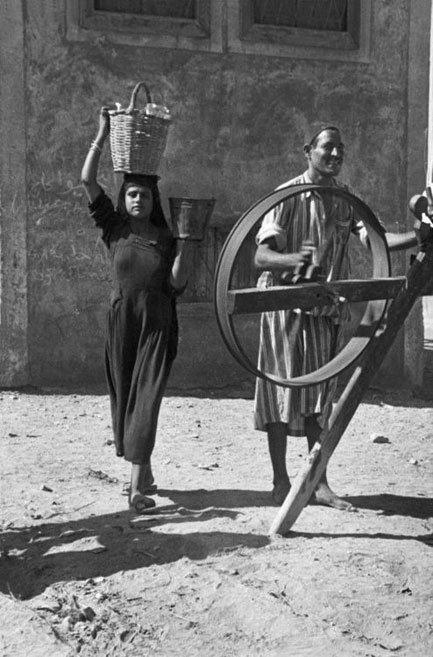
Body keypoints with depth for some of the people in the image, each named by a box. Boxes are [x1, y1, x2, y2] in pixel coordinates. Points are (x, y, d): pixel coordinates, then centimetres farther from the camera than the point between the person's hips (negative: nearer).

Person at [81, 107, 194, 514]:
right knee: (122, 396, 7)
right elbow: (87, 181, -3)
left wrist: (185, 243, -9)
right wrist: (102, 136, -5)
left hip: (157, 324, -2)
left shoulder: (165, 238, 4)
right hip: (121, 321, 2)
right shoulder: (114, 228, 4)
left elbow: (177, 282, -2)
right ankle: (142, 472, 23)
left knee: (145, 399, -8)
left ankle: (137, 485, -12)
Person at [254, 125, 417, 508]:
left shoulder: (346, 200, 7)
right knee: (283, 391, 0)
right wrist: (295, 259, -38)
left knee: (320, 395, 8)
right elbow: (261, 257, -17)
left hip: (328, 309, 5)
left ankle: (319, 483, 14)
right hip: (286, 306, -5)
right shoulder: (288, 196, -9)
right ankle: (281, 483, 10)